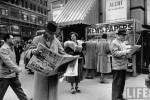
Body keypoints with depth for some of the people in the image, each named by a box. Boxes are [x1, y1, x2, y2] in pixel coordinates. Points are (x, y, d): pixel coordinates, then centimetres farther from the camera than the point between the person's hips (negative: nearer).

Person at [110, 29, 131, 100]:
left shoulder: (122, 43, 20)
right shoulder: (114, 43, -10)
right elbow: (115, 53, -20)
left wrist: (128, 55, 9)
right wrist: (126, 52, -21)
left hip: (123, 66, 10)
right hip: (117, 67, -9)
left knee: (122, 83, 15)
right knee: (117, 83, -3)